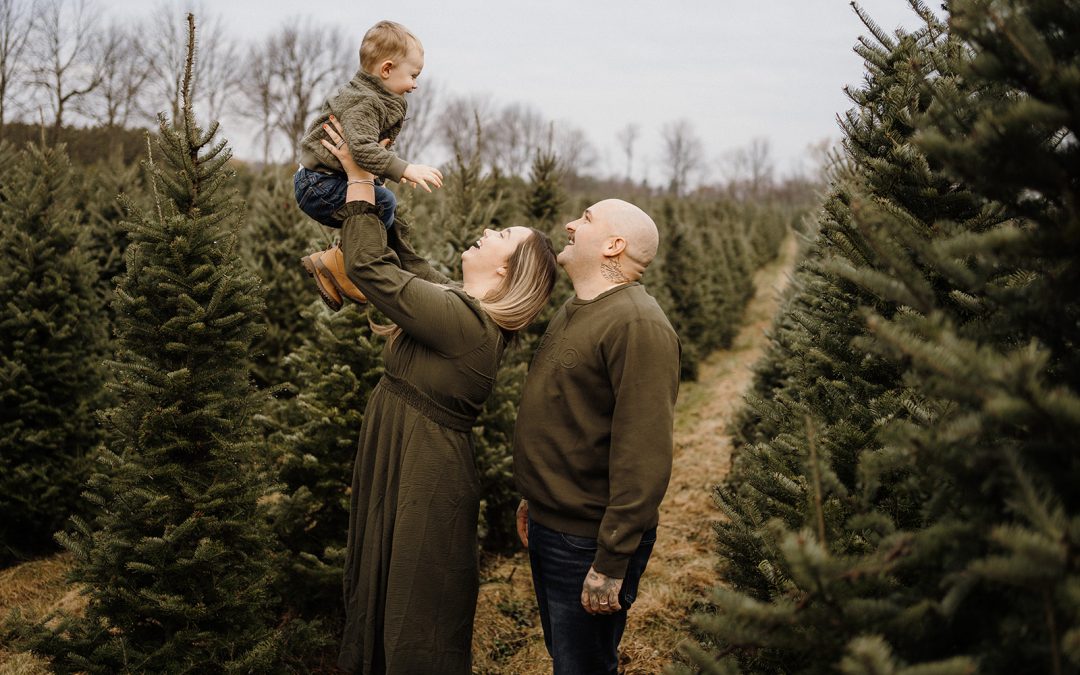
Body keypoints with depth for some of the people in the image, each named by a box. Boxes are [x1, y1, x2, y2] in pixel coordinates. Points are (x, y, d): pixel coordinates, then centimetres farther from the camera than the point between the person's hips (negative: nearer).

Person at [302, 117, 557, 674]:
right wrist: (363, 184, 11)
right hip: (402, 468, 10)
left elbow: (370, 266, -22)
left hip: (424, 482, -9)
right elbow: (398, 257, 15)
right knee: (387, 591, 24)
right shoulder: (466, 308, 5)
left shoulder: (463, 320, -24)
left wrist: (359, 179, -14)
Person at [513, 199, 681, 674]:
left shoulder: (636, 325, -22)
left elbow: (643, 456, -26)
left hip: (588, 541, -9)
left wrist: (611, 564, -26)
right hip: (548, 527, 9)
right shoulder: (575, 310, 10)